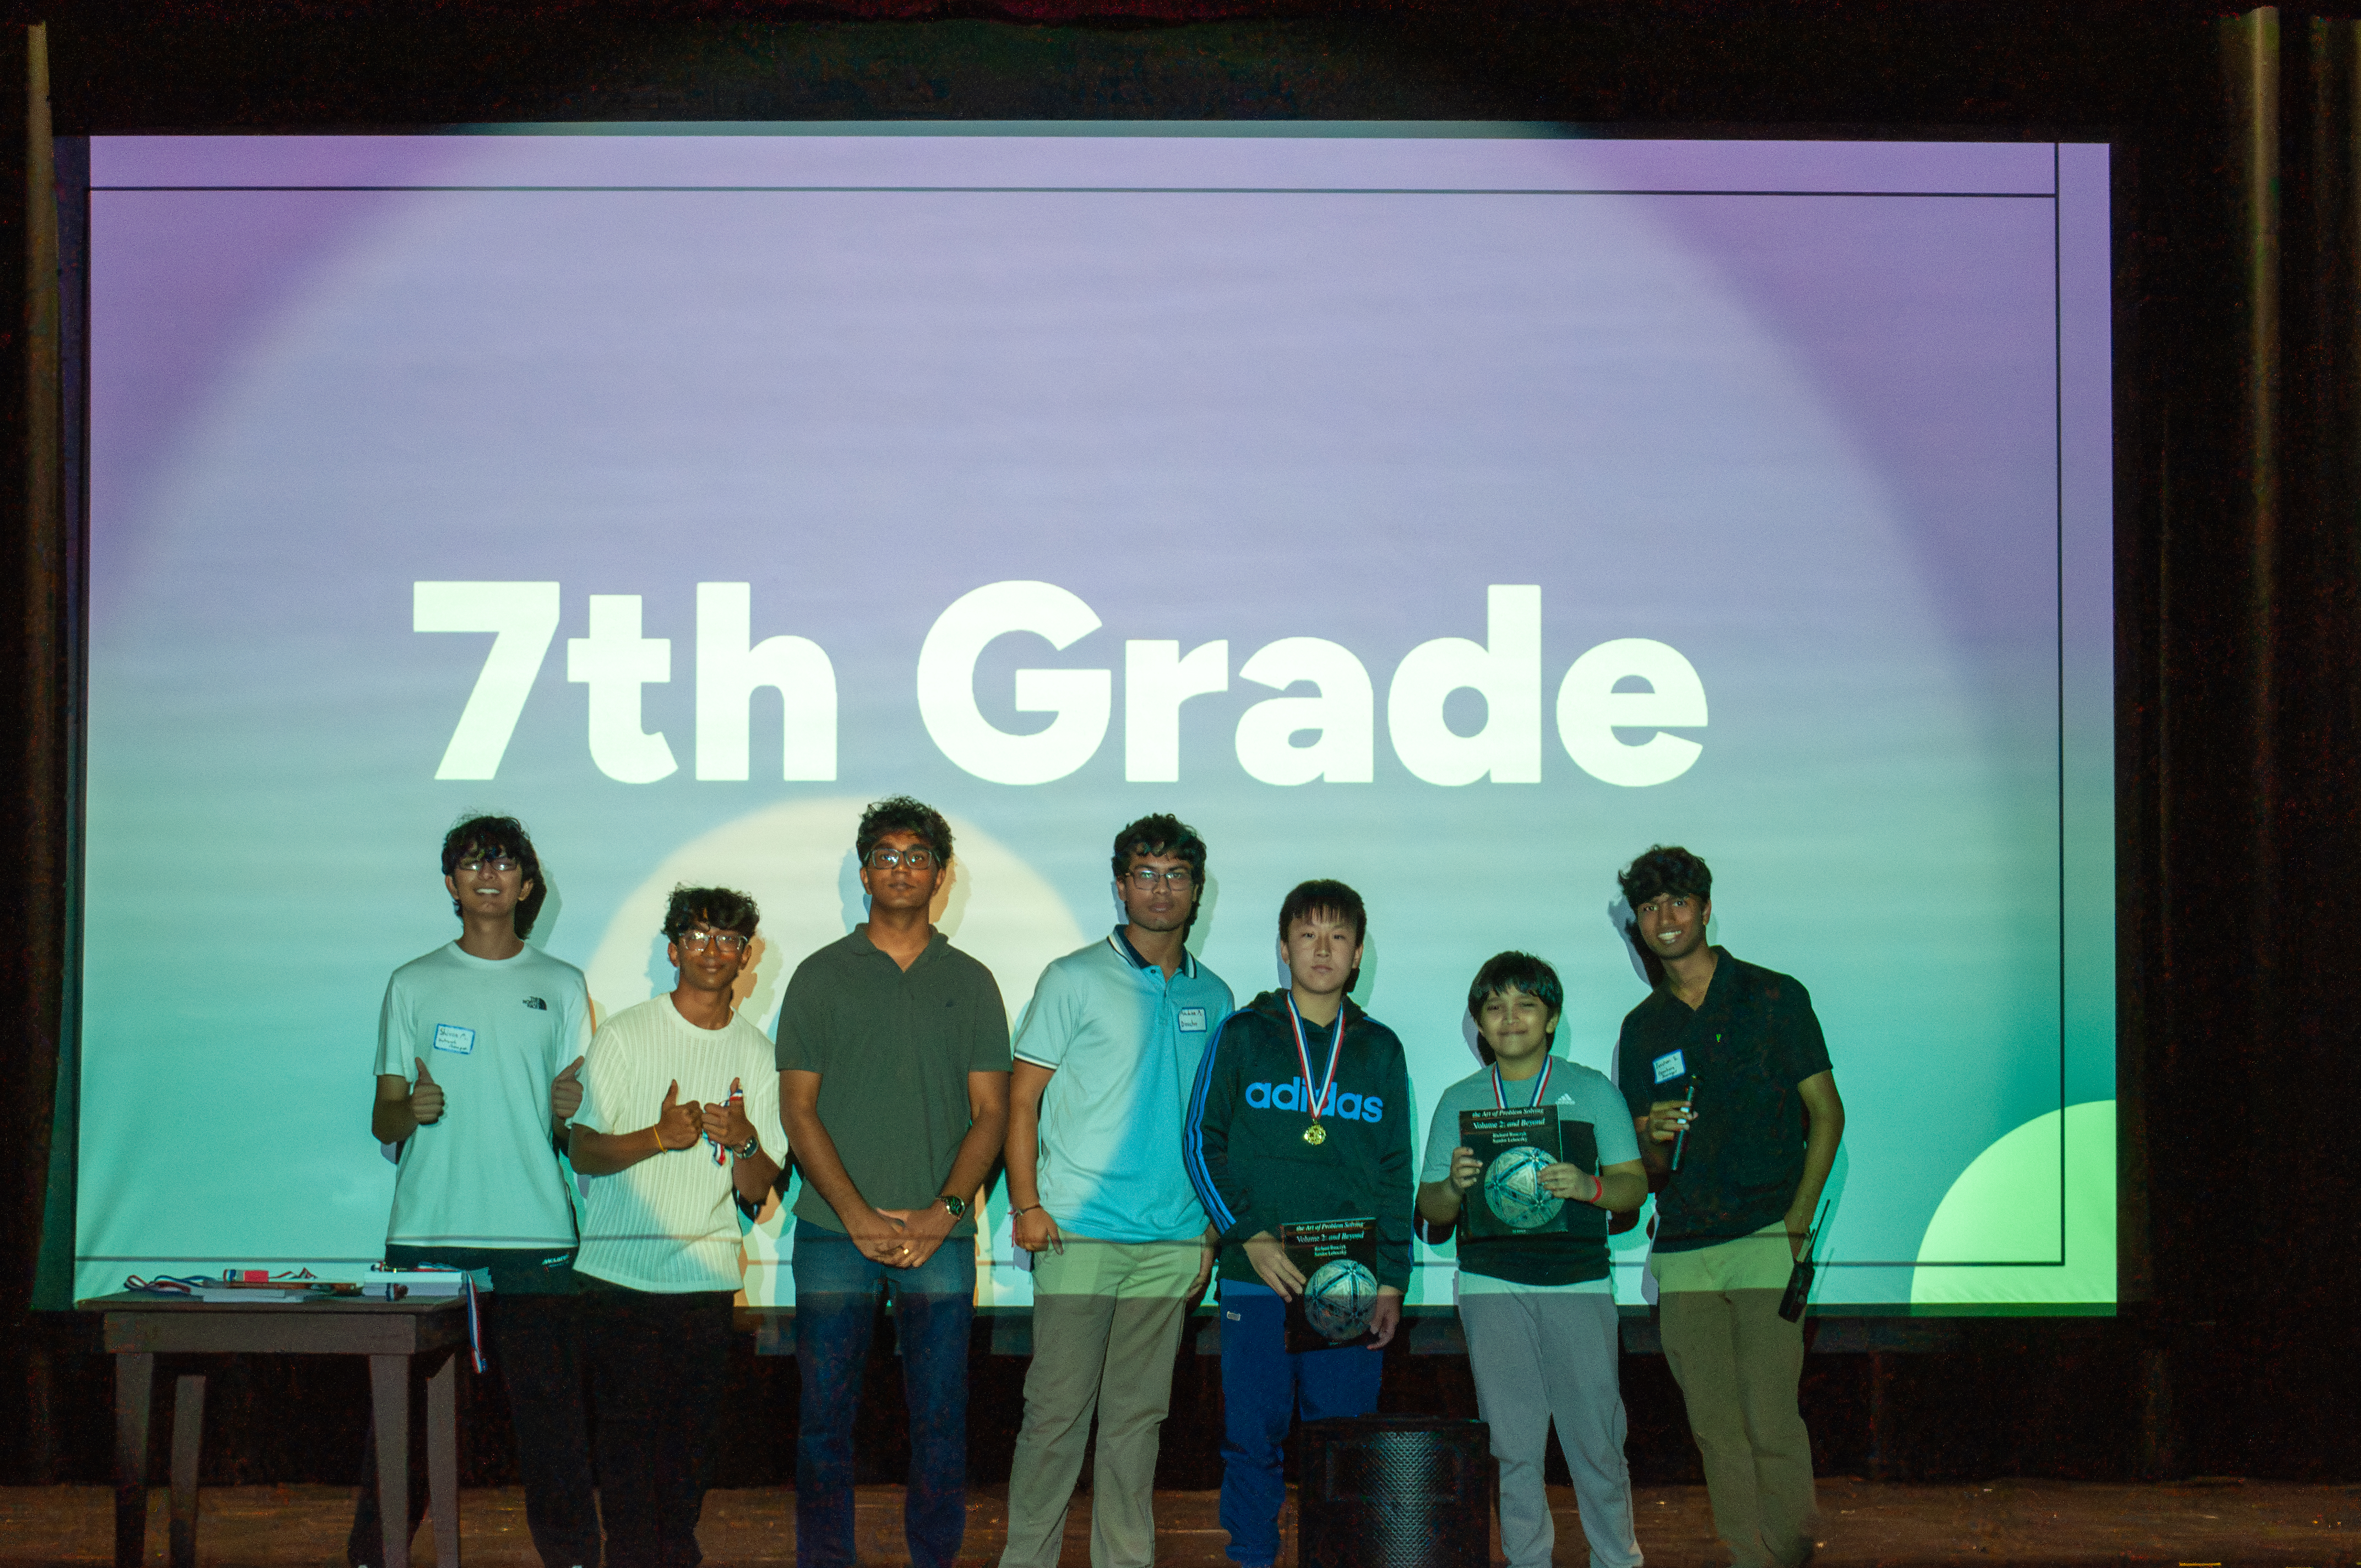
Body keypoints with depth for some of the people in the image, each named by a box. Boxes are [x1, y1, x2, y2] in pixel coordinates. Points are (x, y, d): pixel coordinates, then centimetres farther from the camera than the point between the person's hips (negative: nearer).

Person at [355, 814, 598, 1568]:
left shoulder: (561, 988, 11)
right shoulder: (414, 984, 10)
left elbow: (577, 1132, 11)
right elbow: (381, 1120, 10)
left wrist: (568, 1111, -12)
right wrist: (410, 1111, -12)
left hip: (535, 1235, 0)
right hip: (428, 1231, 0)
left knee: (550, 1408, -2)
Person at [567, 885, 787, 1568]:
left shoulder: (757, 1055, 8)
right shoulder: (624, 1036, 1)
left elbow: (758, 1192, 7)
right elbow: (583, 1152, -3)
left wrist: (744, 1142, -15)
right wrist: (659, 1137, -19)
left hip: (708, 1277, 3)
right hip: (621, 1273, -2)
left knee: (693, 1436, 3)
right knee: (630, 1434, -5)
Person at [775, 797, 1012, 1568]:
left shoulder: (970, 983, 10)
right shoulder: (821, 976, 7)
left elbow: (991, 1111, 6)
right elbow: (799, 1108, 2)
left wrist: (942, 1213, -8)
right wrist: (859, 1215, -9)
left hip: (939, 1236, 1)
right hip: (835, 1234, -1)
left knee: (941, 1418, 1)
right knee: (825, 1414, 1)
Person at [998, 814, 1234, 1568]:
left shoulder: (1212, 997, 13)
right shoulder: (1075, 980, 0)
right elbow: (1021, 1098, -1)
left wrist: (1211, 1229, 13)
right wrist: (1027, 1204, -10)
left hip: (1173, 1241, 4)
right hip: (1079, 1232, -4)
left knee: (1138, 1412, 8)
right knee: (1059, 1408, -4)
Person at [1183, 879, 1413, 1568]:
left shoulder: (1380, 1050, 12)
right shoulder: (1242, 1036, 6)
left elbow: (1396, 1173, 12)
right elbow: (1203, 1143, 4)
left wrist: (1391, 1282, 4)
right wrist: (1248, 1235, -9)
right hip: (1256, 1280, -1)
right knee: (1253, 1439, -1)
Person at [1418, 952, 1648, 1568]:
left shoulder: (1593, 1090, 9)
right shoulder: (1460, 1101, 13)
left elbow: (1635, 1187, 4)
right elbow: (1430, 1209, 11)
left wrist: (1588, 1187, -17)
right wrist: (1455, 1186, -11)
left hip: (1578, 1284, -1)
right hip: (1492, 1285, 1)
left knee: (1596, 1437, -4)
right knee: (1512, 1444, 1)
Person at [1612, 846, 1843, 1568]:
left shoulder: (1774, 997, 5)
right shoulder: (1642, 1029, 15)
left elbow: (1826, 1113, 3)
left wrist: (1797, 1223, -7)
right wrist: (1657, 1138, -8)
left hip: (1765, 1239, -4)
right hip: (1684, 1250, 4)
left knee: (1770, 1419, -11)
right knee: (1717, 1428, 1)